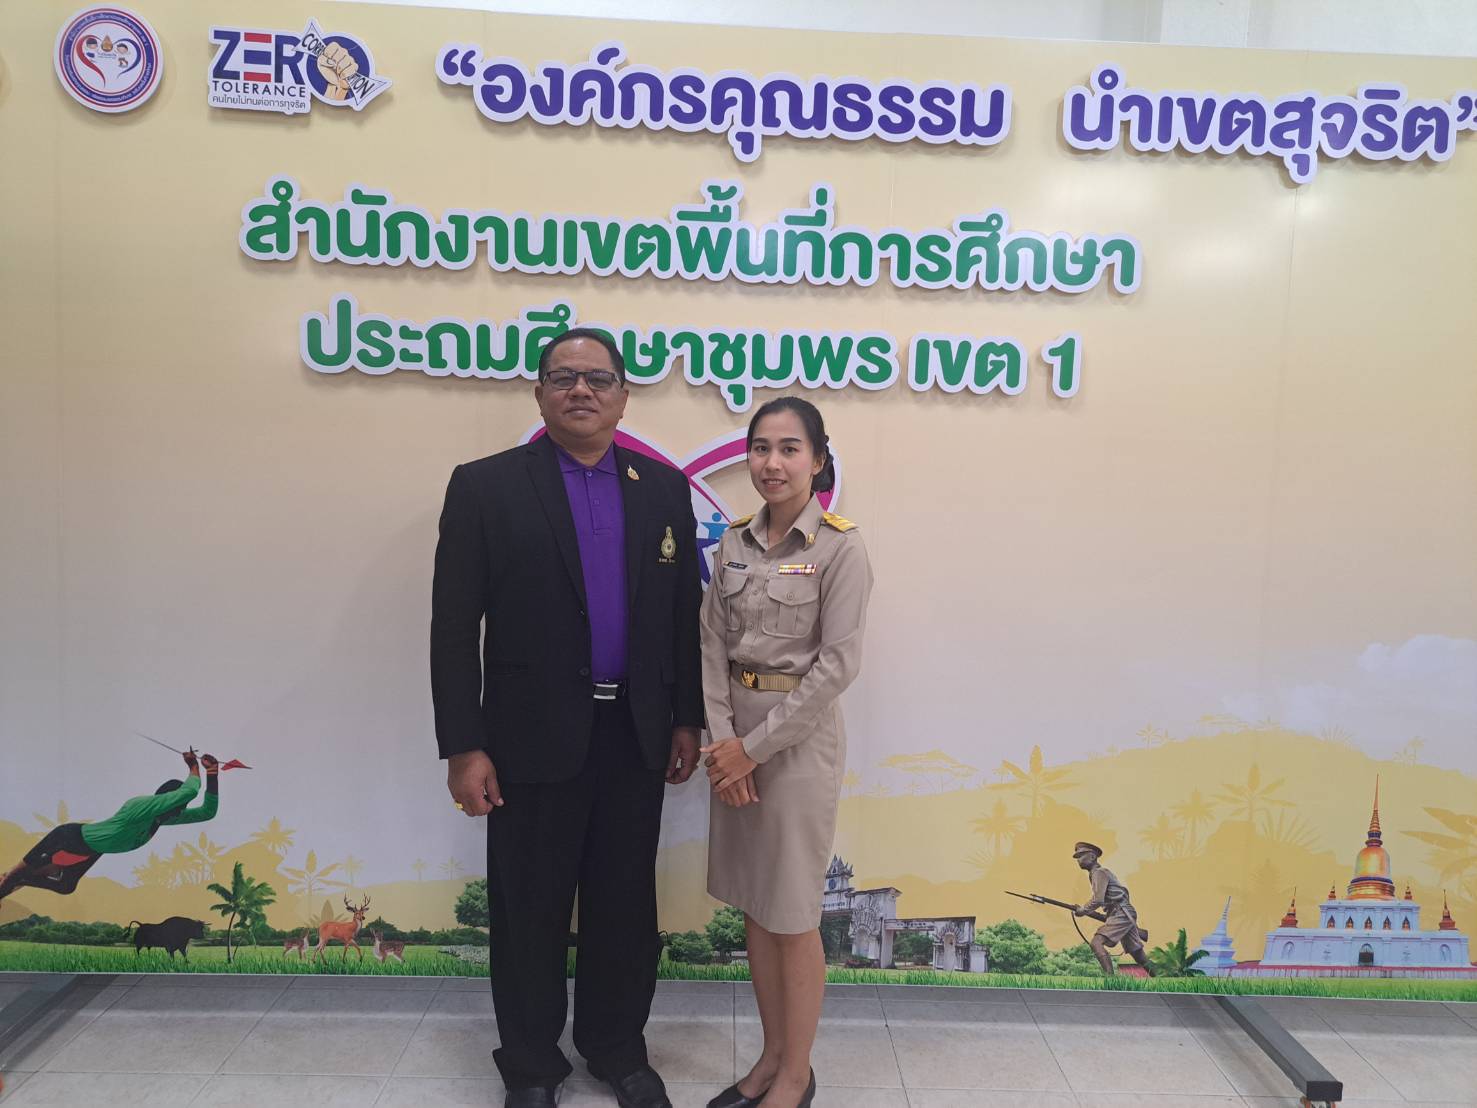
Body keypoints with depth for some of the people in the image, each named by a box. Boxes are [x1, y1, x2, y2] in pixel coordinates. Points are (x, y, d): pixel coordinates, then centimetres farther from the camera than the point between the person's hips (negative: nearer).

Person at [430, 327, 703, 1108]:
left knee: (625, 904, 15)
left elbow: (684, 615, 8)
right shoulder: (484, 487, -5)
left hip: (637, 736, 3)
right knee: (530, 909, 12)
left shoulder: (664, 489, 5)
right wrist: (463, 746, -9)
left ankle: (616, 1045, 38)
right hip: (535, 736, -2)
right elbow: (454, 629, -7)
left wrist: (687, 719, 6)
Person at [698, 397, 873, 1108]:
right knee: (753, 907, 16)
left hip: (799, 737, -5)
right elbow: (713, 645, 4)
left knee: (793, 916, 6)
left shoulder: (840, 547, -11)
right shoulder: (735, 541, 5)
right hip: (735, 739, 6)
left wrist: (756, 747, -14)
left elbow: (837, 665, -15)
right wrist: (720, 737, -8)